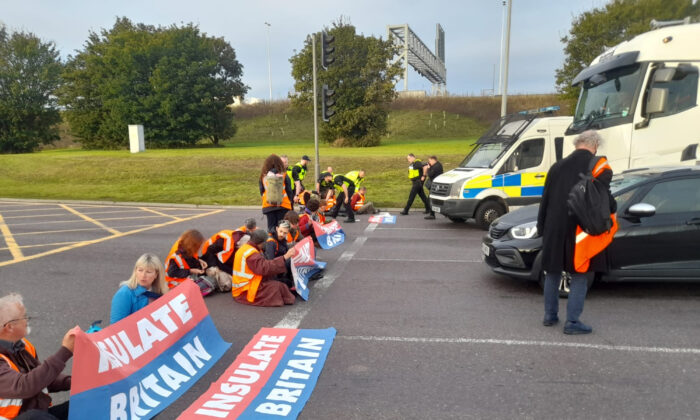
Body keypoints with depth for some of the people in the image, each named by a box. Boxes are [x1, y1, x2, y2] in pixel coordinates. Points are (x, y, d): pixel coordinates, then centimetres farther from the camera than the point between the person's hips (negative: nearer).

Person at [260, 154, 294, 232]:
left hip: (268, 206, 2)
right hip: (283, 206, -2)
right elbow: (289, 191, -2)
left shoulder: (263, 176, -1)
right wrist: (290, 202, 13)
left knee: (271, 227, 7)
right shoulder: (284, 176, -7)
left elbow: (261, 192, 8)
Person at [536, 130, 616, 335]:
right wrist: (612, 211, 18)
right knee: (579, 277, 7)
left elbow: (545, 200, 6)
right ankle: (572, 322, 7)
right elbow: (606, 200, -6)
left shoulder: (557, 167, 3)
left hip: (555, 230, 4)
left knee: (552, 273, 16)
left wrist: (542, 229, 13)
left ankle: (550, 316, 25)